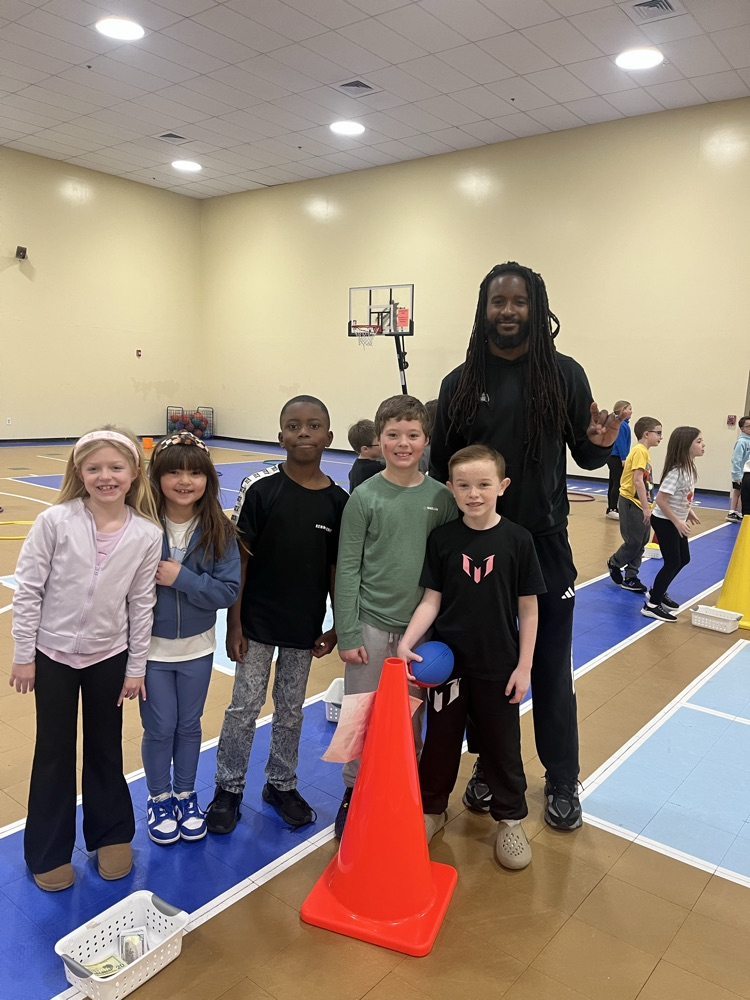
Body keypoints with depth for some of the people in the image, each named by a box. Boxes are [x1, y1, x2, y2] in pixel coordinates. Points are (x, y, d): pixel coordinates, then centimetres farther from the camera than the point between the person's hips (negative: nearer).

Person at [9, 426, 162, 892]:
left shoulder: (147, 534, -12)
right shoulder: (55, 521, -16)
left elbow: (142, 603, -4)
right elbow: (27, 589, -9)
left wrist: (136, 667, 0)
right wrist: (23, 655, -6)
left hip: (109, 656, 1)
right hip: (53, 653, -1)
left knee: (106, 749, 17)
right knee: (54, 752, 14)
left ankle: (112, 835, 39)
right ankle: (49, 851, 34)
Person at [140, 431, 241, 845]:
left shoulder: (220, 532, -11)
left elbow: (229, 591, -14)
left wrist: (181, 578, -25)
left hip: (196, 648, 2)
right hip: (150, 646, -1)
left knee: (189, 726, 18)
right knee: (159, 728, 11)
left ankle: (186, 795, 41)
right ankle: (159, 798, 37)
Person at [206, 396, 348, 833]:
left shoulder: (338, 499, -5)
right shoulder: (260, 488, -12)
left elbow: (337, 567, 2)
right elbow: (239, 558, -8)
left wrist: (339, 626, 3)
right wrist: (234, 624, -7)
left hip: (305, 626, 2)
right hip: (257, 621, -2)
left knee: (291, 709, 16)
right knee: (245, 706, 9)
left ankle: (282, 784, 36)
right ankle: (229, 788, 29)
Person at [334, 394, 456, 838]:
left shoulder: (441, 496, -1)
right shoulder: (364, 496, -7)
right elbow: (348, 568, -6)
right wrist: (348, 634, -7)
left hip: (422, 626, 2)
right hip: (371, 624, -1)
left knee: (410, 718, 13)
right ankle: (355, 792, 30)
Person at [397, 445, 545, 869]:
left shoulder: (517, 539, -9)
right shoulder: (442, 538, -6)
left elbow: (528, 608, -4)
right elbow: (432, 599, -3)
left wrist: (524, 666, -5)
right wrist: (407, 641, -16)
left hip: (498, 665, -1)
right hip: (447, 659, 1)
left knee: (502, 742, 14)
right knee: (441, 737, 16)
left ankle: (511, 818, 35)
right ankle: (432, 808, 37)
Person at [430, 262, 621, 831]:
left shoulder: (564, 374, -2)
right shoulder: (461, 381, 0)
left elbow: (584, 455, 3)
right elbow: (441, 468, 3)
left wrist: (601, 444, -20)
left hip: (545, 544, -1)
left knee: (551, 669, 11)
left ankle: (562, 782, 31)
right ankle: (487, 767, 35)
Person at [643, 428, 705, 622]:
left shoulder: (689, 467, 1)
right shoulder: (676, 472, -26)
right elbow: (661, 500, -27)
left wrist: (689, 511, 11)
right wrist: (678, 522, -22)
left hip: (676, 521, 9)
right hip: (665, 521, -9)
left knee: (683, 559, 17)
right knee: (673, 562, -5)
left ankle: (658, 592, 33)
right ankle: (652, 605, 5)